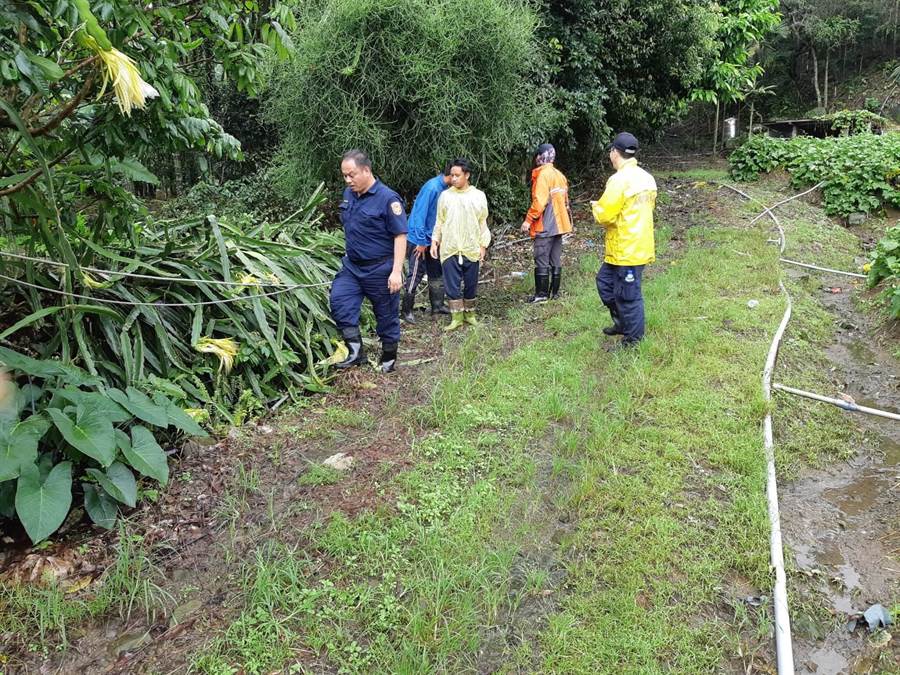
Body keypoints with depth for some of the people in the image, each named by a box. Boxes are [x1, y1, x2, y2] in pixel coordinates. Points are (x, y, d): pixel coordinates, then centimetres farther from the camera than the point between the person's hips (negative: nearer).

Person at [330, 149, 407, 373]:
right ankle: (355, 350, -4)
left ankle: (389, 358, 24)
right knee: (339, 300, -12)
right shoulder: (349, 194, 6)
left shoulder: (387, 199, -16)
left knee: (386, 314, 6)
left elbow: (400, 235, -17)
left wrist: (396, 271, -21)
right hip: (352, 266, 6)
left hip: (380, 269, -6)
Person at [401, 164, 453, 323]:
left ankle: (437, 305, 28)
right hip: (419, 241, -9)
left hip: (432, 240, 9)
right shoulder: (432, 187, -22)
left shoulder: (444, 188, 4)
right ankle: (406, 311, 9)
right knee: (416, 275, -2)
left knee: (436, 272, 15)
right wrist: (421, 242, -20)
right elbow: (420, 214, -23)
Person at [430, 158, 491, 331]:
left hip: (472, 249, 0)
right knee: (452, 284, 0)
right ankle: (457, 317, 8)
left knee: (471, 284, 9)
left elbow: (483, 223, 5)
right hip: (449, 249, 0)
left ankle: (469, 313, 24)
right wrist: (435, 240, 1)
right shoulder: (445, 196, 3)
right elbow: (439, 222, 8)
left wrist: (483, 245, 1)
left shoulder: (479, 196, 2)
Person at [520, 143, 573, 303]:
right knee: (555, 260, 11)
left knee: (541, 260, -4)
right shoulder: (559, 175, 13)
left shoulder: (543, 174, -12)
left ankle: (542, 294, -2)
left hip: (545, 225, -8)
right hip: (558, 224, 8)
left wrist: (528, 219, -15)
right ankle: (554, 291, 16)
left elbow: (539, 201, -20)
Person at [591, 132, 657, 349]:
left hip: (626, 250, -9)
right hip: (640, 246, 9)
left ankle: (633, 339, 15)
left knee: (628, 295, 2)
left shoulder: (620, 179, -20)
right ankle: (622, 323, 33)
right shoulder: (646, 177, 8)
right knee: (605, 281, 22)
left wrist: (596, 207, 2)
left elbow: (604, 216, -21)